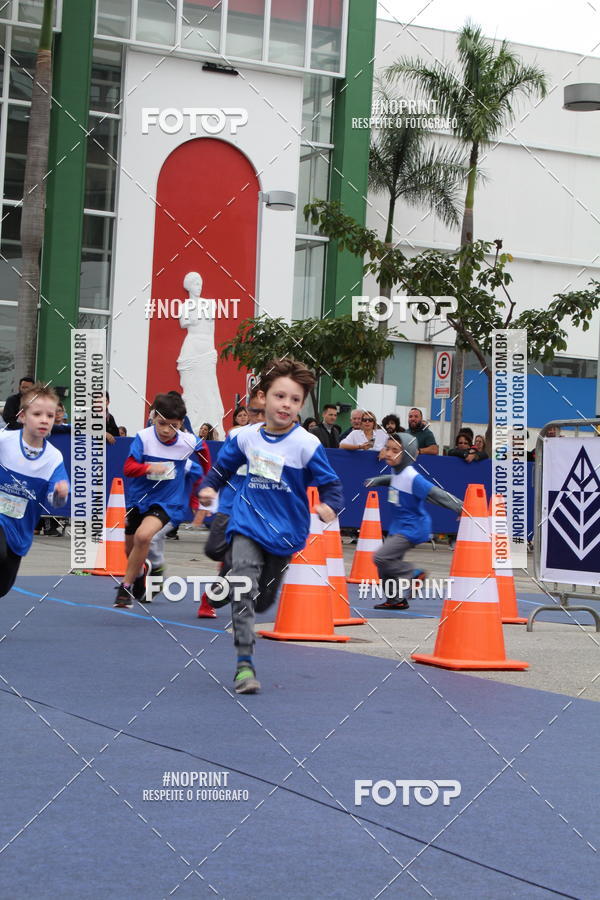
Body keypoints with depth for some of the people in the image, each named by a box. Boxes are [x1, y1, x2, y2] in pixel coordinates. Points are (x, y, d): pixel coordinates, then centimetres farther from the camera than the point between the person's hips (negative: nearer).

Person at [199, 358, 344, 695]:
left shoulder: (307, 444, -12)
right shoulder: (247, 437, -2)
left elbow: (331, 483, -9)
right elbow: (224, 465, 16)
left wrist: (330, 505, -29)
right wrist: (210, 486, -2)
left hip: (284, 532, 0)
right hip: (248, 524, 0)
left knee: (263, 600, 14)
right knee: (243, 589, -20)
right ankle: (245, 662, -16)